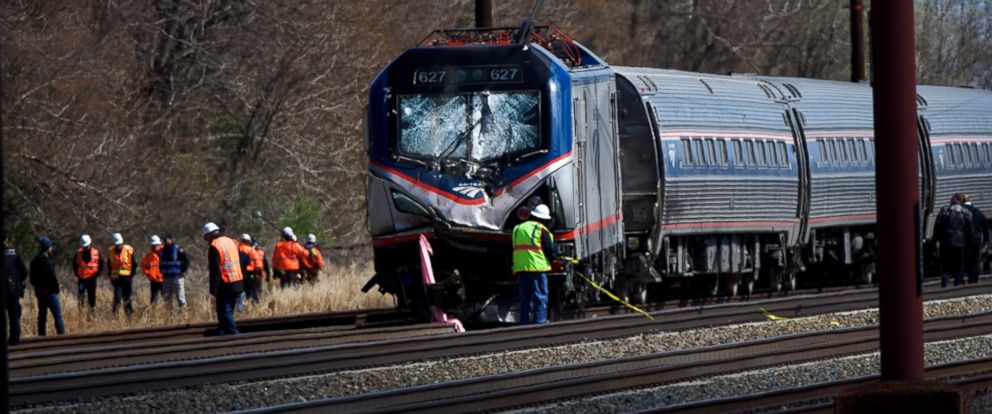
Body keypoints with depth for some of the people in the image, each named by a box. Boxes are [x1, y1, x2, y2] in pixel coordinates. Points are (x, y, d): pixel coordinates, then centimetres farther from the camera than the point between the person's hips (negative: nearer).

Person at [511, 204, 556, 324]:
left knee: (525, 298, 10)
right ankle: (540, 322, -12)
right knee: (541, 297, -4)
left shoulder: (517, 228, 18)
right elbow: (550, 250, -3)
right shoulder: (541, 230, -2)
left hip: (520, 268, 6)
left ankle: (524, 322, 8)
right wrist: (552, 259, 17)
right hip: (537, 267, -6)